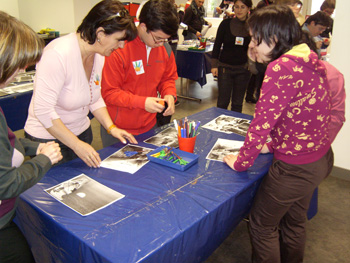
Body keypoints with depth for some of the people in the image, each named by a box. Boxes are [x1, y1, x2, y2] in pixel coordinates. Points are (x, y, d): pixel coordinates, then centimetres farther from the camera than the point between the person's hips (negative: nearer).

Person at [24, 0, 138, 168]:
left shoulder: (99, 54, -3)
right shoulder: (58, 54, -28)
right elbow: (43, 110, -28)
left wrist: (111, 128, -4)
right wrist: (77, 145, -25)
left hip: (82, 133, 7)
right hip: (48, 139, -7)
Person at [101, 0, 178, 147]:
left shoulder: (165, 48, -2)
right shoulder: (118, 49, -20)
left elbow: (168, 78, 12)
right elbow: (108, 93, -17)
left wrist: (169, 94, -10)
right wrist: (142, 102, -27)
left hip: (149, 126, 5)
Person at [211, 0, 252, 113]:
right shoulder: (226, 23, -2)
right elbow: (217, 45, 2)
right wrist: (214, 65, -3)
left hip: (243, 69, 1)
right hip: (225, 67, -1)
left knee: (238, 103, 10)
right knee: (223, 101, 3)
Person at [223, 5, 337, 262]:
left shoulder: (281, 67, -24)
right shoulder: (311, 61, 3)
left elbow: (262, 122, -22)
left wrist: (241, 162, -9)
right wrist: (276, 145, 14)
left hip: (295, 167, -9)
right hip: (321, 157, 9)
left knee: (262, 225, 12)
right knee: (294, 222, 26)